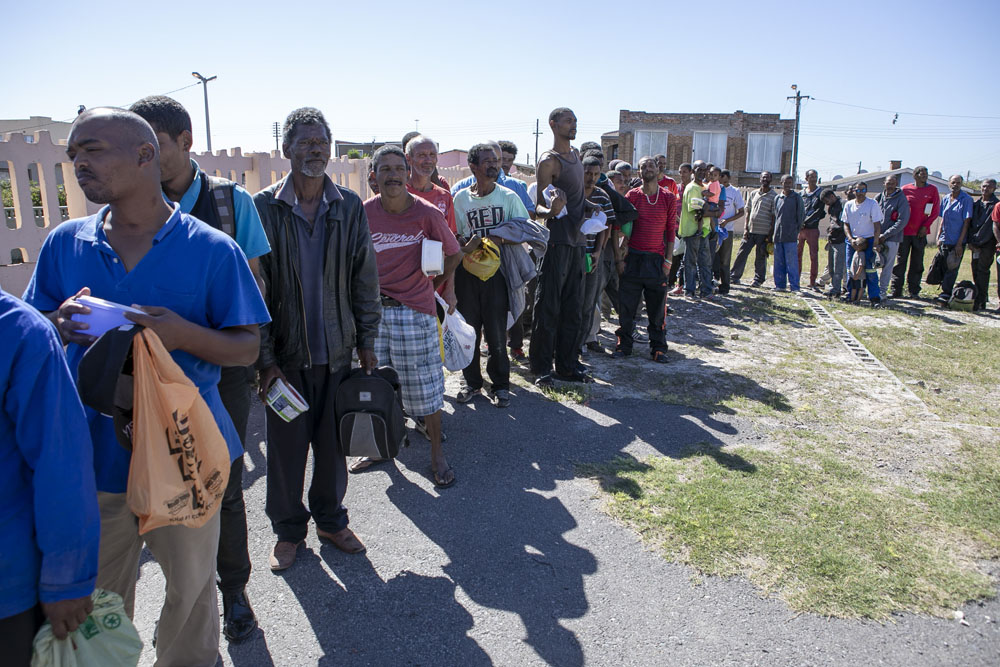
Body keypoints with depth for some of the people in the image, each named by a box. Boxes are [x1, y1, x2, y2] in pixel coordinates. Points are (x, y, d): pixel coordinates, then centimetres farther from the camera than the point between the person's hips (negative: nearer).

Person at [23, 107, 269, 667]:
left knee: (192, 588, 14)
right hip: (92, 455, 3)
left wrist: (184, 335, -25)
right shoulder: (64, 244, 4)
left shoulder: (213, 249, -7)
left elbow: (247, 349, -5)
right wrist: (59, 324, -13)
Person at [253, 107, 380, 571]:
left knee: (333, 444, 13)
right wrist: (264, 357, -10)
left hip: (338, 352, 2)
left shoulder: (349, 207, 2)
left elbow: (364, 279, 6)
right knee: (286, 447, 9)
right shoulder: (263, 207, -6)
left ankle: (331, 520, 35)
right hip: (286, 354, -2)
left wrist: (367, 343, 4)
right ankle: (288, 529, 31)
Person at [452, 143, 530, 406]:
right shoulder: (460, 198, 5)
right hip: (467, 269, 1)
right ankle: (471, 380, 22)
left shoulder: (509, 196, 3)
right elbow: (455, 236, 9)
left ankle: (500, 384, 16)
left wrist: (500, 240, -14)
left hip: (497, 269, -1)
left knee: (496, 330, 0)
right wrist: (466, 246, -13)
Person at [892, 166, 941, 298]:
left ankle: (914, 291, 11)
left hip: (920, 232, 1)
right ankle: (896, 291, 5)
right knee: (900, 262, 0)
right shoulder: (905, 189, 4)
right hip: (904, 231, -1)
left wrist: (926, 225, -6)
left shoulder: (932, 190, 5)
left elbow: (936, 210, 4)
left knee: (917, 263, 5)